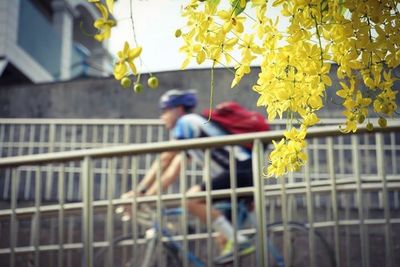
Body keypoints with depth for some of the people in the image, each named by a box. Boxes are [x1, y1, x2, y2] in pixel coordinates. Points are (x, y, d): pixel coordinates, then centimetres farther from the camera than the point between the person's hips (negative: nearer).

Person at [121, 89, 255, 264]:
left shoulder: (186, 122, -4)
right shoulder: (190, 132, 24)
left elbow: (164, 160, -10)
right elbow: (172, 172, 20)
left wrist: (140, 191, -8)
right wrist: (146, 196, 14)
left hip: (242, 171, -10)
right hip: (247, 174, 10)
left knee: (191, 199, -19)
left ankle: (238, 242, -17)